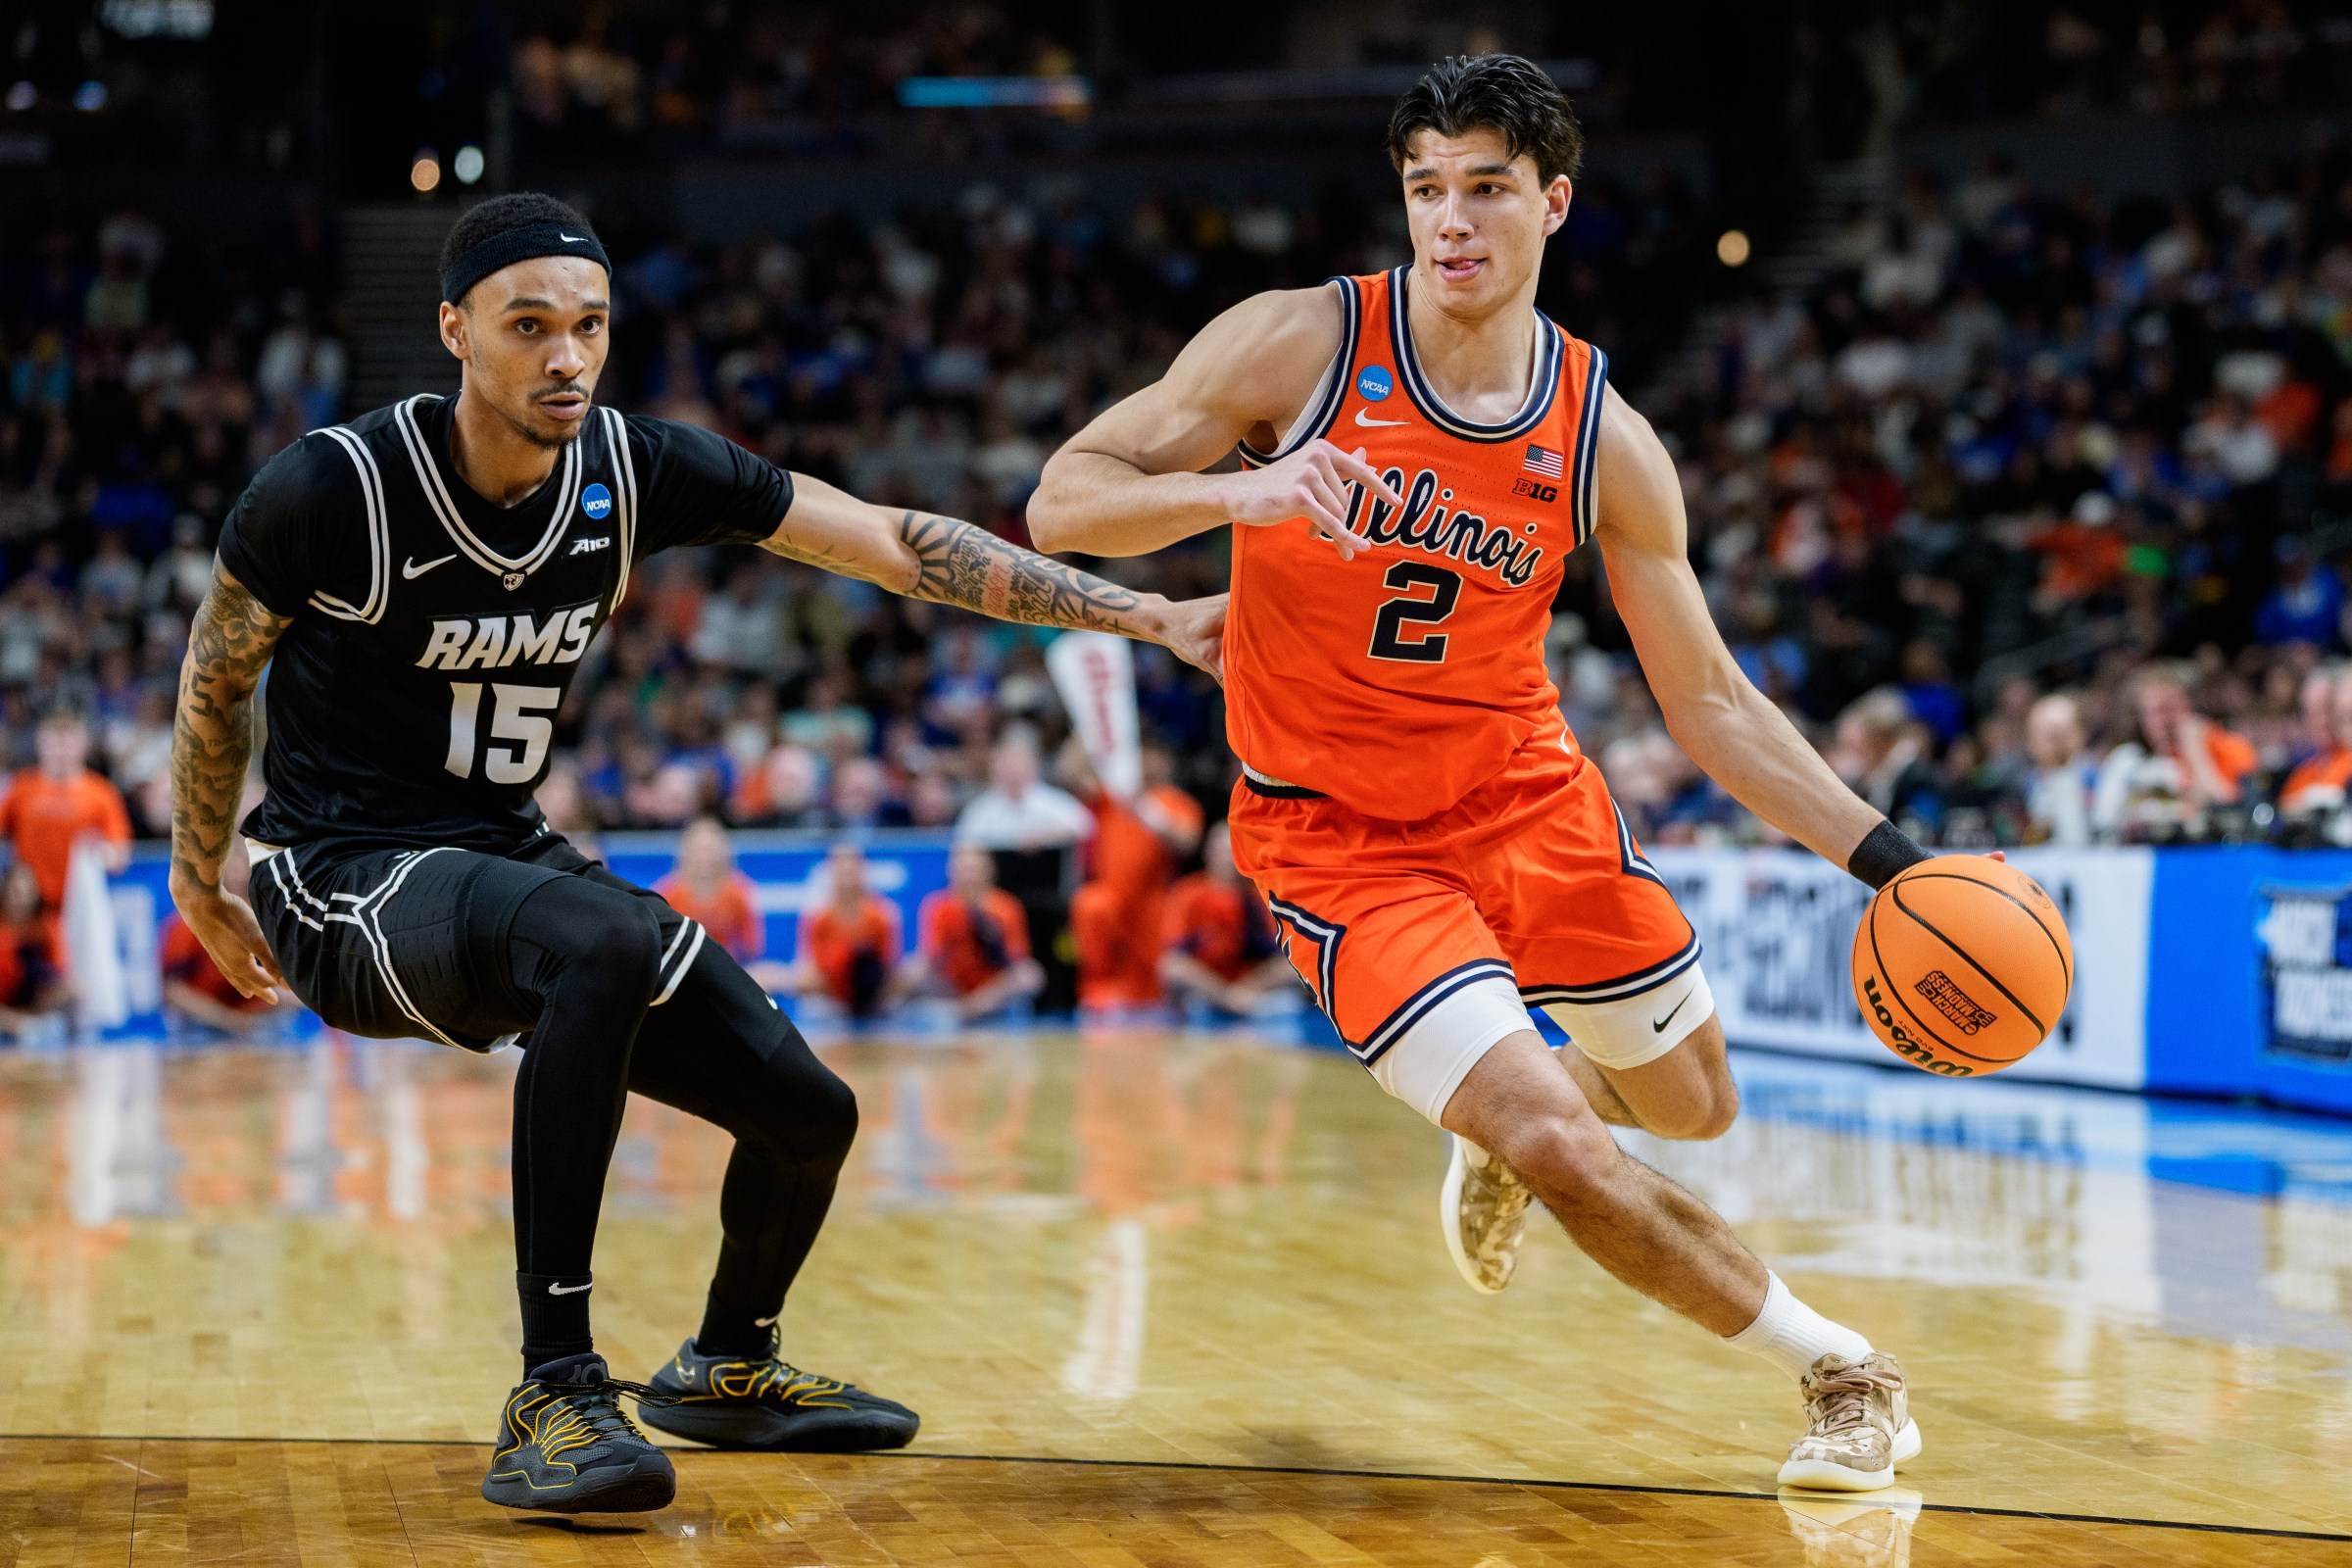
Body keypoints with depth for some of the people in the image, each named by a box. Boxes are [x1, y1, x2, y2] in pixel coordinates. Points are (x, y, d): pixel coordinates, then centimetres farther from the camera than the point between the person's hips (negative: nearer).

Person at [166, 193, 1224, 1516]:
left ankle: (729, 1366, 35)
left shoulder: (641, 472, -8)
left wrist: (1149, 616, -9)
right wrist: (201, 883, 11)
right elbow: (217, 681, -1)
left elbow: (898, 542, -5)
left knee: (809, 1110, 1)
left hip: (510, 860, 6)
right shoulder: (330, 491, -19)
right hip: (347, 876, -6)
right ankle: (555, 1396, -30)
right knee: (606, 941, -38)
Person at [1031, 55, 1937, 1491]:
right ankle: (1839, 1369, 4)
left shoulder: (1605, 441, -8)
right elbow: (1062, 503, -14)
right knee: (1557, 1149, -17)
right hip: (1334, 829, -4)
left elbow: (1708, 700, -3)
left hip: (1522, 792, 4)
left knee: (1692, 1104, 14)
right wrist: (1231, 493, -34)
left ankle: (1508, 1106, 49)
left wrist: (1888, 860, -12)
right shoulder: (1299, 346, -16)